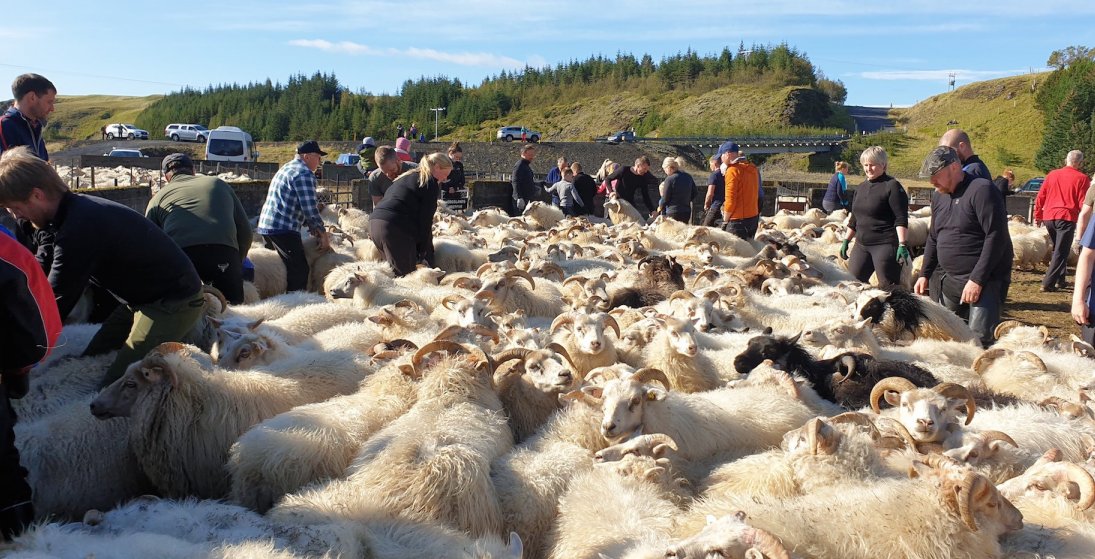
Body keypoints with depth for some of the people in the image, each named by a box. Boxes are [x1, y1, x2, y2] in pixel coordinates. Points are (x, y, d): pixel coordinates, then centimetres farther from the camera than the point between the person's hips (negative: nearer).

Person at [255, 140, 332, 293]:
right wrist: (322, 233, -4)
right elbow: (309, 208, -15)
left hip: (265, 226, 11)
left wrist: (312, 227, 18)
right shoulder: (305, 174, -10)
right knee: (299, 269, -9)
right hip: (283, 229, -10)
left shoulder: (287, 168, 23)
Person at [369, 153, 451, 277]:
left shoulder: (408, 176, 29)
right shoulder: (431, 183, 1)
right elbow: (425, 219, -4)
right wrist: (423, 251, 2)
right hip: (396, 228, -9)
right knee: (405, 273, -9)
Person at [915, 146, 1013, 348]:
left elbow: (996, 236, -20)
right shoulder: (939, 196, 12)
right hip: (950, 281, 8)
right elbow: (933, 238, 22)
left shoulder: (981, 190, -14)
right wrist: (925, 274, 15)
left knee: (979, 339, -15)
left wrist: (977, 279, -22)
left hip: (985, 281, -8)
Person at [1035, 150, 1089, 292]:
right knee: (1061, 252, -2)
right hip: (1067, 218, -5)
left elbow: (1040, 198, 10)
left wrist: (1038, 216, 19)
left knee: (1057, 249, 21)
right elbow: (1083, 203, -6)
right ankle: (1048, 283, -10)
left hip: (1049, 217, 5)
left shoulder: (1052, 174, 9)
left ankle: (1060, 280, 25)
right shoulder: (1082, 178, -4)